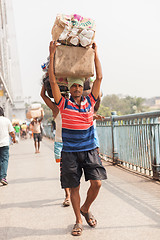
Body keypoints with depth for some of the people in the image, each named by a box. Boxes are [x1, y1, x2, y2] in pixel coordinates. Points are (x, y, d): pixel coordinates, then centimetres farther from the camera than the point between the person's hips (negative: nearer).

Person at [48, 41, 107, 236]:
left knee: (96, 183, -5)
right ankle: (78, 221, 17)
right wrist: (52, 55, -4)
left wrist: (95, 53, 9)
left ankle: (86, 209, 22)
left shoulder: (89, 102, 5)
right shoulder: (64, 104, 0)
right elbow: (52, 81, -5)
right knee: (74, 187, 3)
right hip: (70, 152, -1)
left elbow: (99, 77, 6)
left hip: (90, 150, 2)